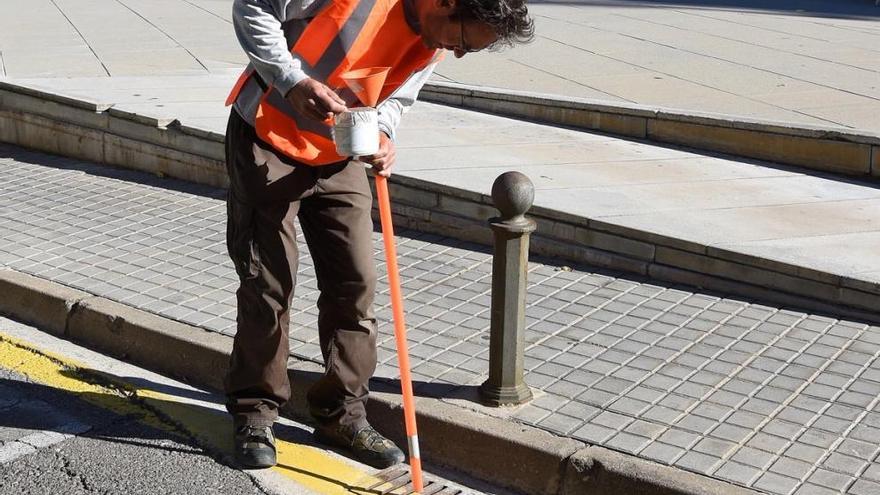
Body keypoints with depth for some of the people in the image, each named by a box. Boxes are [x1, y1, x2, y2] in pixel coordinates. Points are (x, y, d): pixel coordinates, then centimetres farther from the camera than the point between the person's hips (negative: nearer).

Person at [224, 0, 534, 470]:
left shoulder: (431, 45, -5)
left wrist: (381, 136, -14)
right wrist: (293, 81, -30)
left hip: (339, 160, 6)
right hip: (268, 140, -6)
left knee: (355, 282, 3)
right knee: (268, 283, -4)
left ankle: (342, 414, 17)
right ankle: (254, 413, 13)